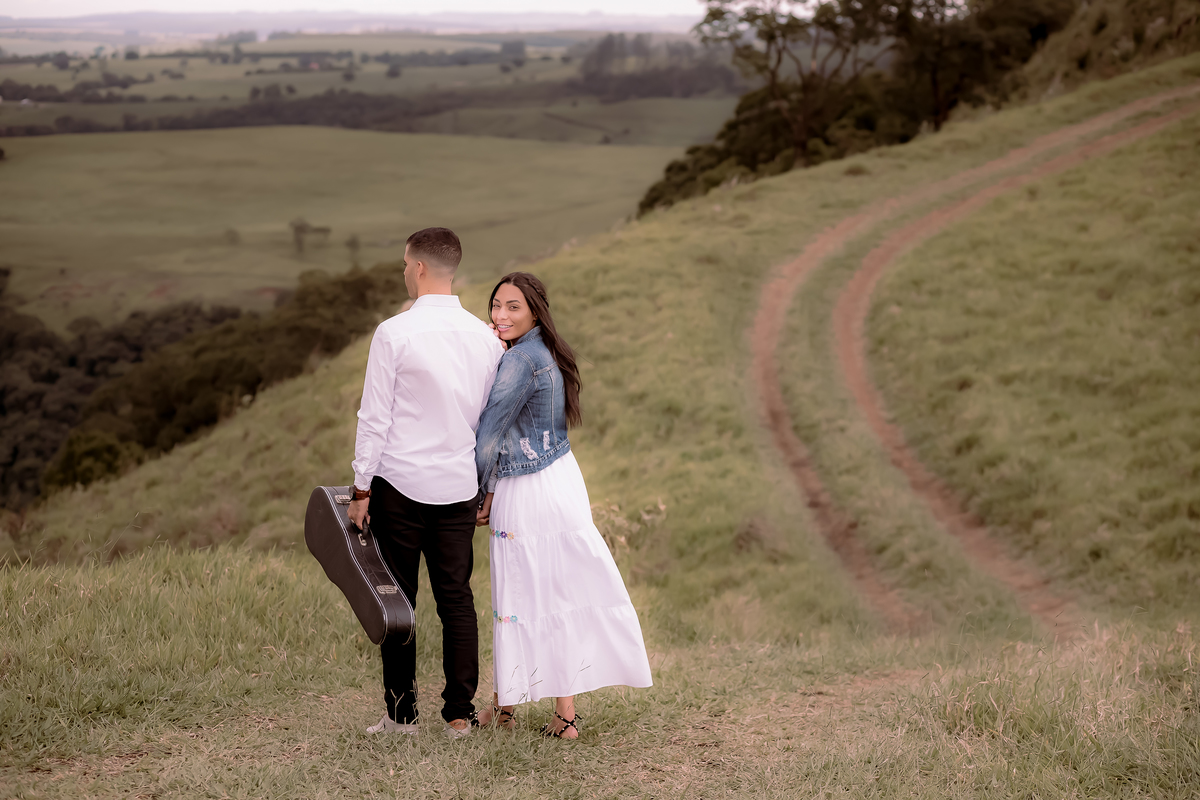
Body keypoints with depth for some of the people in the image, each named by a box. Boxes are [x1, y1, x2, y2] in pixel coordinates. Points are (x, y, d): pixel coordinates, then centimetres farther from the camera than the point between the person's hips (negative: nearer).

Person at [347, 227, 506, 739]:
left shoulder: (395, 333, -10)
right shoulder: (486, 337, 5)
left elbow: (375, 418, -8)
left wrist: (361, 488, -2)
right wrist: (488, 484, 20)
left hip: (400, 484, -4)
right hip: (460, 486, 4)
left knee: (398, 599, 4)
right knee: (457, 599, 8)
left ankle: (402, 713, 8)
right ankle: (459, 713, 9)